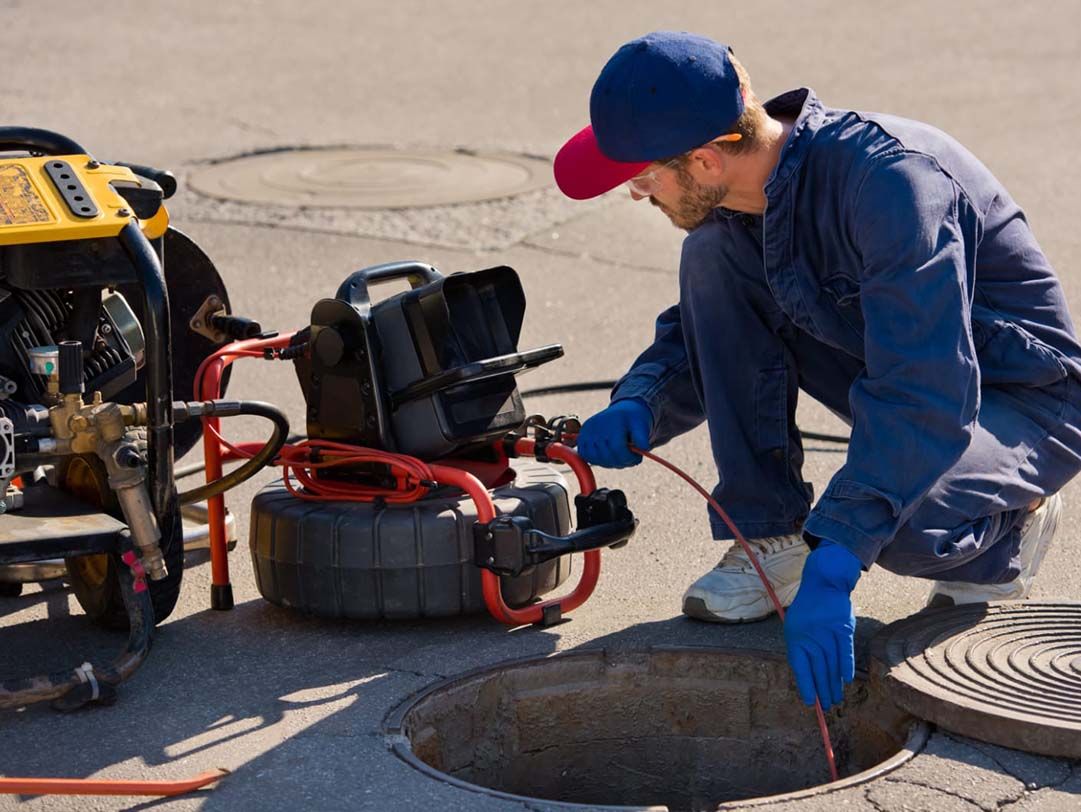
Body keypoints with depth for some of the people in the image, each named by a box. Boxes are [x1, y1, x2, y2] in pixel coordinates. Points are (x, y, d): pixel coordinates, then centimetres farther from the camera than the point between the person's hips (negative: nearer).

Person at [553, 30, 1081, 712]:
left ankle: (1006, 524, 0)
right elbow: (700, 336, 8)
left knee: (897, 526, -38)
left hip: (1022, 402, -7)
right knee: (712, 257, -11)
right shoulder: (733, 207, -7)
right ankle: (772, 542, -5)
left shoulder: (891, 179, -33)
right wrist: (638, 407, -15)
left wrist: (834, 563, -45)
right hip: (902, 375, 7)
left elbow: (926, 397, -39)